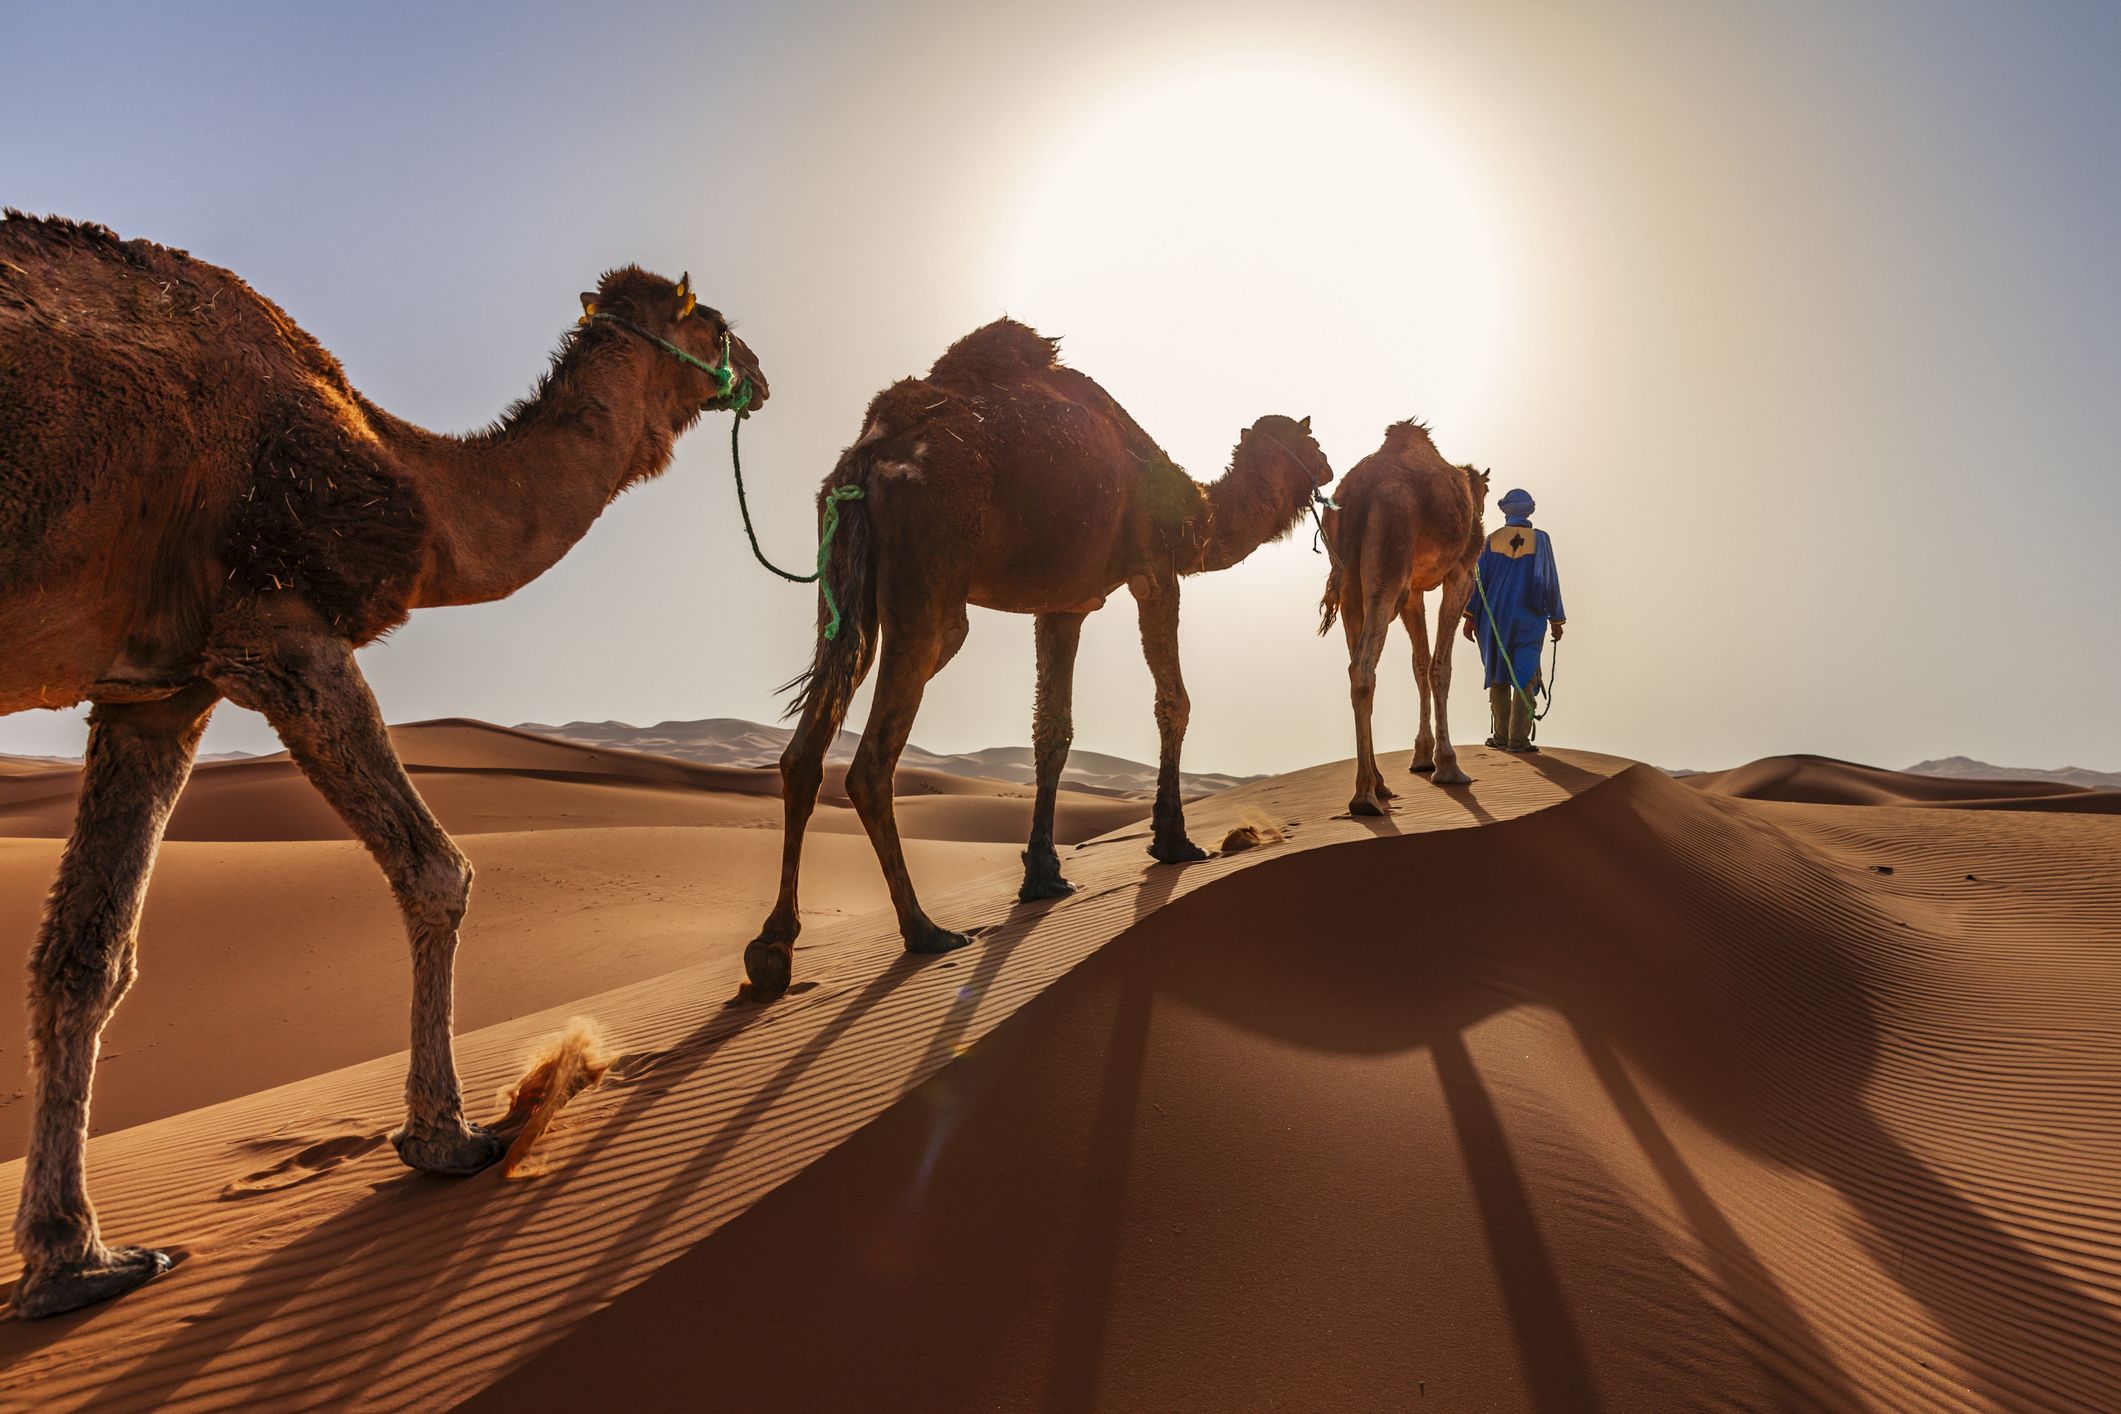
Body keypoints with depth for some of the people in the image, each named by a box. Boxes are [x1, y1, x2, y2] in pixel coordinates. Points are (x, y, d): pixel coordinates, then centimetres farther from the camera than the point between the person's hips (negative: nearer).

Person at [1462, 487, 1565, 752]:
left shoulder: (1492, 539, 2)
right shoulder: (1540, 540, -1)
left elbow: (1478, 578, -2)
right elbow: (1550, 582, 0)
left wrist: (1469, 617, 0)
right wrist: (1556, 620, 6)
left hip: (1494, 617, 2)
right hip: (1528, 619, -2)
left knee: (1498, 677, 11)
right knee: (1524, 677, -2)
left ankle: (1501, 735, 12)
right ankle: (1518, 738, -8)